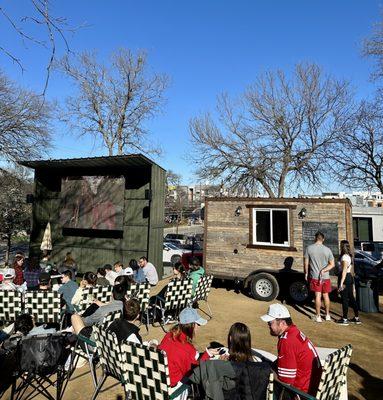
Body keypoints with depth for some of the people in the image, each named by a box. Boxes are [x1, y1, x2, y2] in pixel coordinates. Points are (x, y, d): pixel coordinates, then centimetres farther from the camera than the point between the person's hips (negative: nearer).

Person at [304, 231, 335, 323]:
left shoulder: (309, 248, -8)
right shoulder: (327, 249, -3)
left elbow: (306, 263, -4)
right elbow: (332, 264, -6)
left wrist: (306, 273, 7)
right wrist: (323, 271, -7)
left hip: (314, 276, -2)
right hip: (326, 277, 2)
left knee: (318, 296, 4)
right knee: (326, 295, 14)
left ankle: (318, 316, 10)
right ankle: (327, 315, 26)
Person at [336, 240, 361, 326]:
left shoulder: (344, 256, -17)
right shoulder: (350, 256, 12)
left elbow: (344, 271, -21)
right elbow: (351, 270, 17)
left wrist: (341, 283, -20)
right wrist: (352, 280, 24)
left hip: (345, 277, -9)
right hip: (350, 277, 9)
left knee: (344, 299, -1)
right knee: (351, 298, 15)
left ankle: (344, 319, 7)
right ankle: (356, 318, 23)